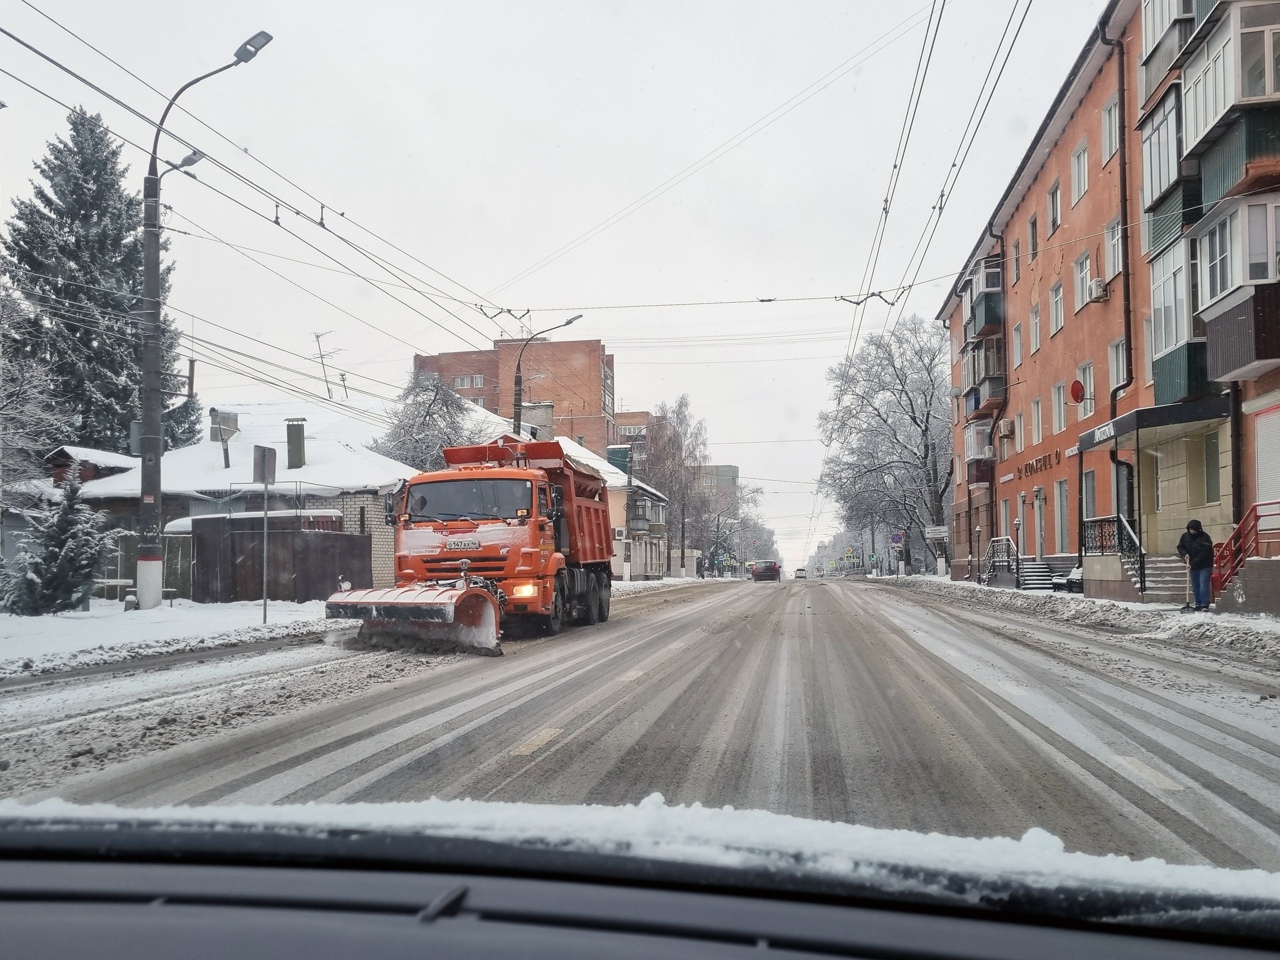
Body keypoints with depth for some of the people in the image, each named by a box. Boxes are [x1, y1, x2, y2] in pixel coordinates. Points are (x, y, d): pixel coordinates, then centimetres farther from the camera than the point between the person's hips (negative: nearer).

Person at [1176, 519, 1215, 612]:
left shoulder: (1205, 538, -18)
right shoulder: (1185, 536, 0)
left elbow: (1203, 554, -22)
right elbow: (1180, 547, 11)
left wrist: (1192, 564, -25)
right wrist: (1185, 554, -12)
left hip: (1204, 566, -6)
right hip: (1192, 566, 6)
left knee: (1203, 586, -13)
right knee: (1195, 587, 10)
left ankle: (1204, 605, -14)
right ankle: (1198, 604, 17)